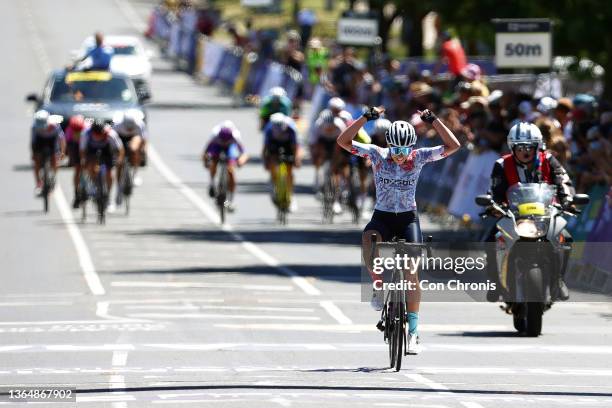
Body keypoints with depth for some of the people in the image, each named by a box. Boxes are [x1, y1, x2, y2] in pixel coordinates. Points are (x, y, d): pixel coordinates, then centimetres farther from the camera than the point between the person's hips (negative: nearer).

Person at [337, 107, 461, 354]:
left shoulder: (419, 157, -7)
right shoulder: (377, 154, -7)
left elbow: (453, 146, -13)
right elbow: (344, 141, -13)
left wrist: (433, 120, -19)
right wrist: (366, 118, -22)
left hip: (408, 219, 0)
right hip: (382, 217, 0)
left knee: (412, 273, -12)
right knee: (369, 240, -36)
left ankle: (412, 331, -5)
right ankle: (379, 285, -13)